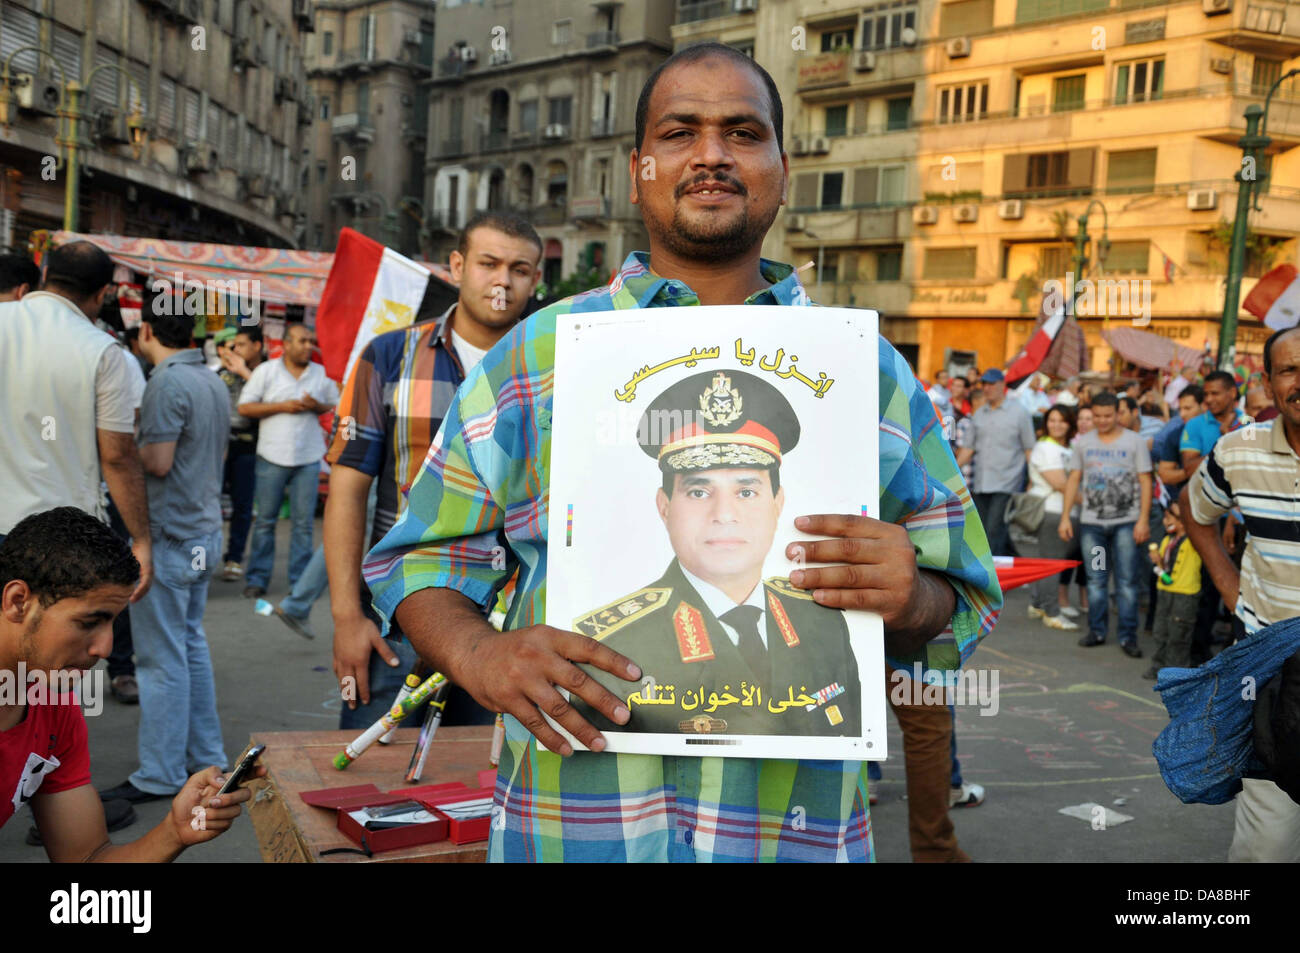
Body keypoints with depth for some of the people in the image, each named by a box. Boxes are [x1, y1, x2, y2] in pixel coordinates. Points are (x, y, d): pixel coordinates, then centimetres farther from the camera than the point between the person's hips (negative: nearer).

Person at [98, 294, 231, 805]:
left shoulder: (167, 383, -17)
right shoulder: (214, 381, 11)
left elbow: (157, 461, -22)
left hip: (168, 534, -9)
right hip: (205, 529, 9)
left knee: (162, 657, -3)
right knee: (191, 644, 18)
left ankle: (159, 775, 4)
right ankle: (206, 756, 25)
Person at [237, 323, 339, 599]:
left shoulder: (321, 374, 9)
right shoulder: (266, 371, 2)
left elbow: (336, 406, 13)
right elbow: (244, 407, -1)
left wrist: (317, 406, -8)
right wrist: (282, 406, -11)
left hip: (308, 458, 2)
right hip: (272, 456, -1)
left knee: (303, 522, 2)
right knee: (265, 520, 3)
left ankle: (299, 581, 8)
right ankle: (257, 579, 11)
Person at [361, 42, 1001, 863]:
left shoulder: (870, 371, 5)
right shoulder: (535, 355, 2)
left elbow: (965, 601, 8)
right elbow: (425, 559, 3)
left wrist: (914, 603, -15)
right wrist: (477, 653, -17)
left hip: (798, 829, 1)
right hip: (570, 825, 0)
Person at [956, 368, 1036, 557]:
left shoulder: (1018, 412, 2)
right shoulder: (978, 415, 15)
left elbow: (1029, 448, 2)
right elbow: (970, 447, 16)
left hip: (1006, 484, -5)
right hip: (981, 484, 5)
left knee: (994, 531, -15)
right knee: (982, 532, 7)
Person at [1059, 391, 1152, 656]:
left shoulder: (1134, 442, 1)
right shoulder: (1084, 443, 10)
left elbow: (1145, 482, -1)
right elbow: (1074, 480, 12)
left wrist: (1143, 520, -9)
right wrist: (1065, 517, 6)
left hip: (1126, 522, -3)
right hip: (1091, 522, 3)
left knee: (1127, 581, -3)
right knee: (1095, 580, 8)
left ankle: (1128, 636, 2)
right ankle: (1097, 630, 18)